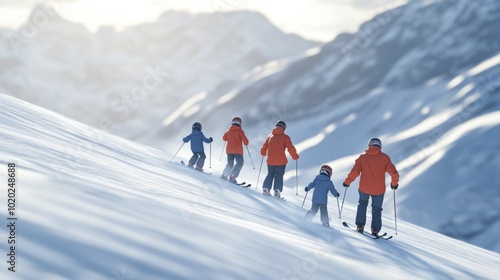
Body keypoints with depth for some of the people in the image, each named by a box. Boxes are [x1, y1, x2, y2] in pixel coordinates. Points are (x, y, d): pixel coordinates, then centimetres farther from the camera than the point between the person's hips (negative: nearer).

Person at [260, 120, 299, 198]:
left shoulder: (270, 136, 11)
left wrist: (263, 153, 35)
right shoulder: (285, 137, 0)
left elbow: (264, 147, 14)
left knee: (270, 174, 17)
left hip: (270, 160, 3)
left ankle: (266, 189, 5)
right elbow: (290, 148, -9)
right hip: (281, 161, -3)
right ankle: (277, 191, -8)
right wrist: (295, 156, 3)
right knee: (279, 175, 4)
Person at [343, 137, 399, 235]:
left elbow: (354, 172, -8)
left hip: (364, 188, 1)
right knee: (377, 209, 19)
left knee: (362, 203, 26)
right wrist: (394, 183, 9)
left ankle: (360, 226, 18)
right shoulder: (384, 157, -4)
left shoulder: (362, 157, -1)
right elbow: (394, 173, -8)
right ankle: (375, 230, 16)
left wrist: (347, 182, 7)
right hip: (379, 190, -1)